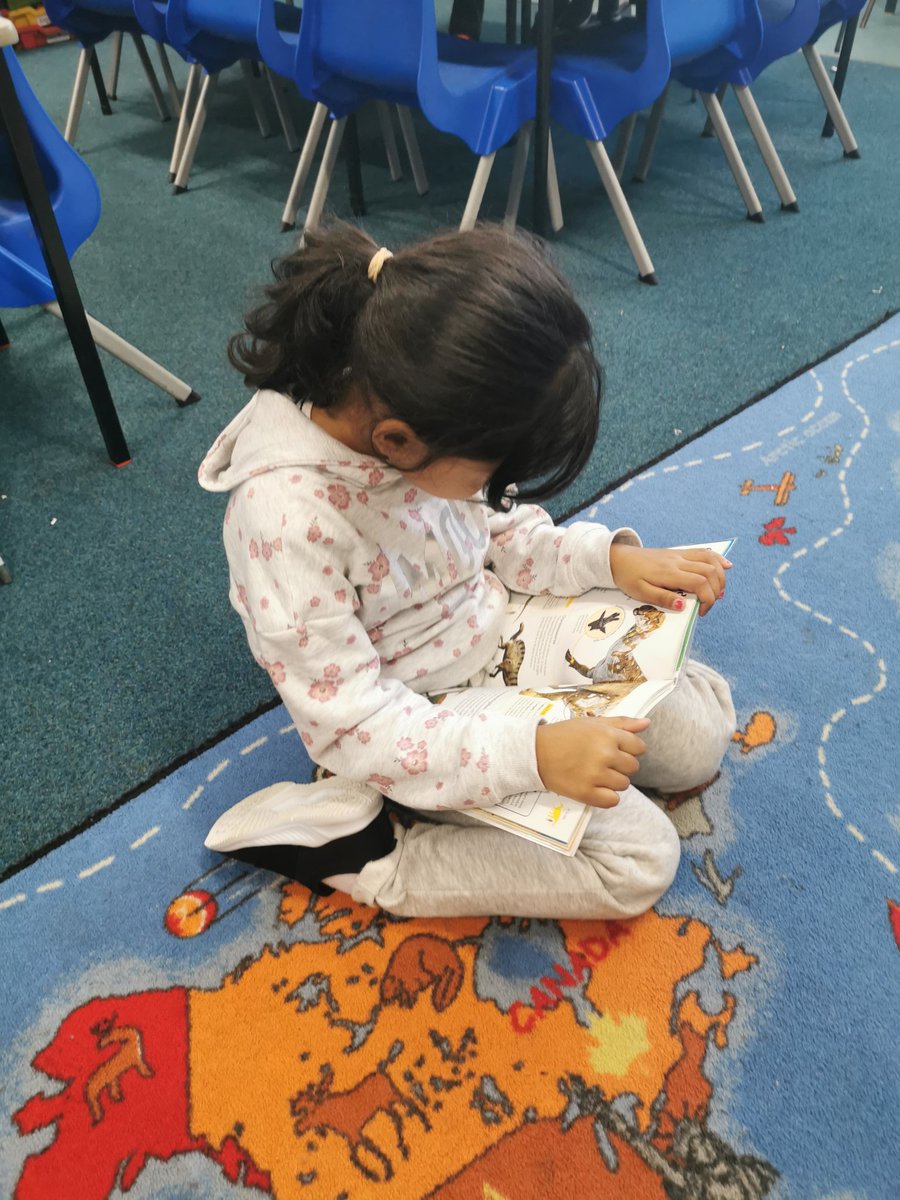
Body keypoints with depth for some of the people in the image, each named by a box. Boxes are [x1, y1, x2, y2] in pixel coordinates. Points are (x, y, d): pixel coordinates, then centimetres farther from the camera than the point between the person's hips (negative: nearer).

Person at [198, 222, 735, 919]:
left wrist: (608, 557, -10)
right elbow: (351, 723, -27)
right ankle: (356, 850, -2)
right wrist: (531, 753, -32)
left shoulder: (407, 405, -14)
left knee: (701, 732, 8)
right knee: (640, 859, -8)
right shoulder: (285, 515, -34)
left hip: (506, 631, 7)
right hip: (423, 720, -6)